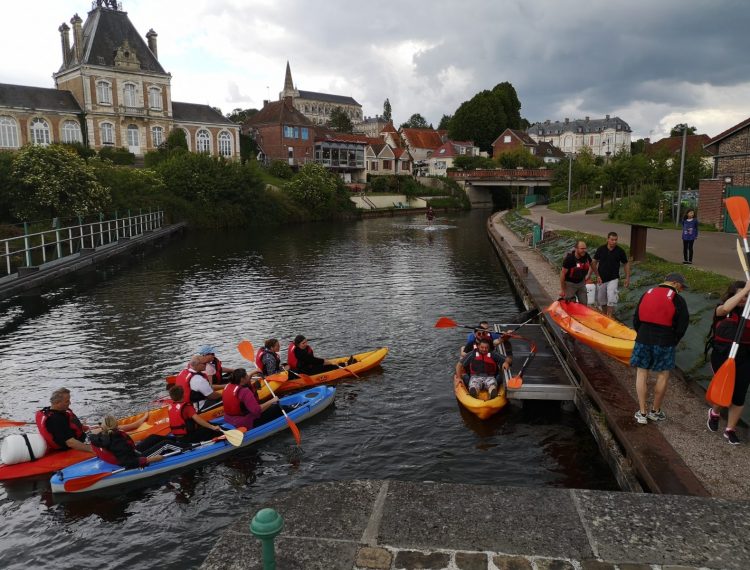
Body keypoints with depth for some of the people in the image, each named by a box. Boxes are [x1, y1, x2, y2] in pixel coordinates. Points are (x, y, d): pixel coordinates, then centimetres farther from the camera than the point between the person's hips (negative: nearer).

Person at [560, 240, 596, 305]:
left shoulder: (586, 256, -9)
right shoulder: (569, 258, -25)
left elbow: (591, 265, 15)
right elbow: (563, 273, -20)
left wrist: (588, 274, 3)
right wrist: (562, 290, -17)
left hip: (581, 282, 5)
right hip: (570, 283, -5)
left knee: (584, 304, 11)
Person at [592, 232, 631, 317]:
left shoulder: (620, 251, -5)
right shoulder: (600, 249, -4)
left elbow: (626, 264, 6)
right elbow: (594, 263, 3)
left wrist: (627, 278, 2)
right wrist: (597, 276, -1)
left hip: (613, 279, -2)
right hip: (601, 279, 2)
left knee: (611, 299, -17)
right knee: (601, 300, 11)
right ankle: (605, 315, 31)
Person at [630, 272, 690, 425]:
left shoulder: (647, 294, 8)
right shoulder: (678, 299, -3)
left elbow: (636, 319, 10)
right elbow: (682, 325, -2)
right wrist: (673, 342, 11)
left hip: (643, 339, 3)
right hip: (664, 343, -3)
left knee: (641, 374, 9)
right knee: (662, 376, 11)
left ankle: (642, 413, 11)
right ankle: (655, 412, 21)